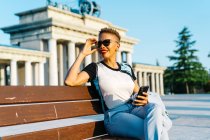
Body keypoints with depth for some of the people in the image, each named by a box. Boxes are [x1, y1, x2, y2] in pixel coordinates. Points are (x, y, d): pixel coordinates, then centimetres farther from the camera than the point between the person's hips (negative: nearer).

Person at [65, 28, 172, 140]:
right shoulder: (95, 68, 3)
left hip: (135, 109, 5)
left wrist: (144, 99, -6)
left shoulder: (127, 68, 16)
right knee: (156, 130, -30)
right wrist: (82, 54, -7)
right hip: (115, 115, -5)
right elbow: (69, 81, -14)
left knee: (155, 107, -31)